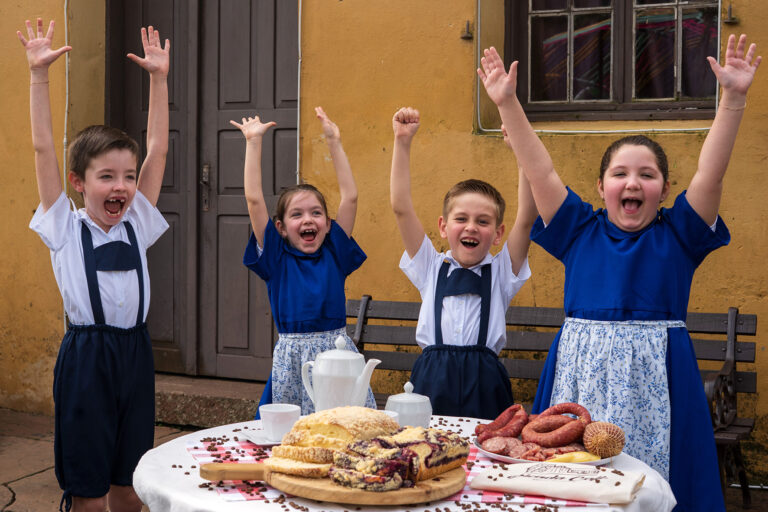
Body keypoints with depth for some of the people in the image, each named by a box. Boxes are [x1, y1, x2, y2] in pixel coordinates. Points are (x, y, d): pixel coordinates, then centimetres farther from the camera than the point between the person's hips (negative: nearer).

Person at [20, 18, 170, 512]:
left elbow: (158, 149, 7)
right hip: (86, 355, -3)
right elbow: (43, 148, -5)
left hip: (134, 352, 4)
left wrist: (159, 77, 5)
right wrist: (39, 74, -8)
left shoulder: (136, 225, 8)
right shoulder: (65, 229, 0)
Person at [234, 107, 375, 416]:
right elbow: (254, 199, -2)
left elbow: (350, 197, 6)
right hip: (291, 360, -1)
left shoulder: (335, 255, 8)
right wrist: (254, 141, 0)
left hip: (337, 354, 2)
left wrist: (334, 142, 9)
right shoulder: (277, 259, 3)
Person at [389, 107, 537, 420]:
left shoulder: (500, 273, 7)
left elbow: (527, 218, -4)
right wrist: (403, 142, -2)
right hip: (431, 382, 1)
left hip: (484, 385, 0)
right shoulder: (431, 269, 9)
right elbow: (401, 208, 3)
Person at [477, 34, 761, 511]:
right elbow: (541, 172, 3)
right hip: (580, 374, 1)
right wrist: (508, 104, -3)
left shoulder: (678, 235, 6)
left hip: (656, 380, -1)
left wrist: (734, 99, -16)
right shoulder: (580, 232, 8)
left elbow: (710, 173, -5)